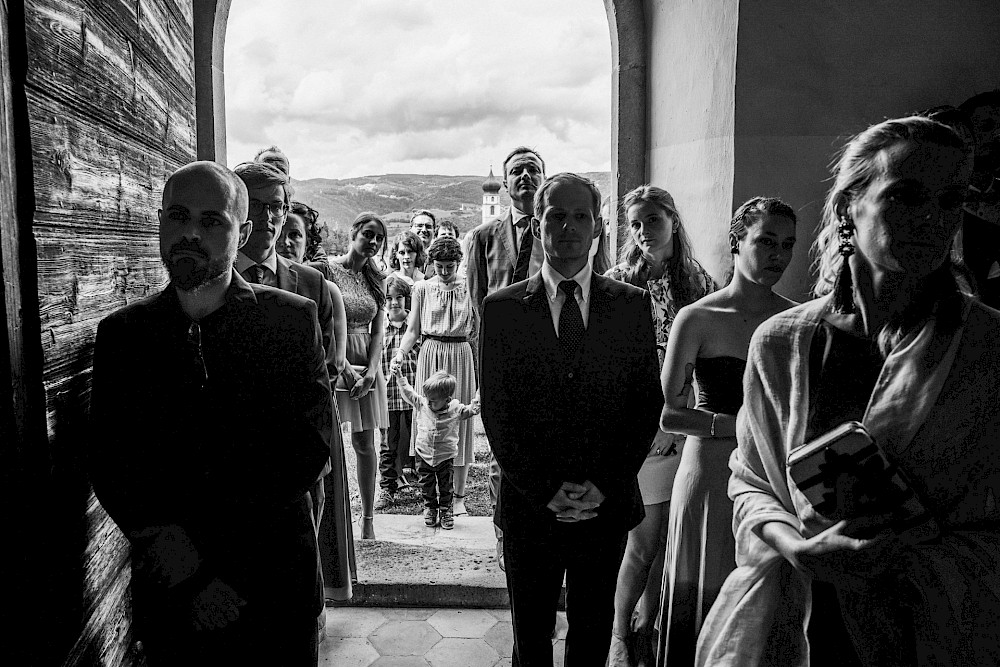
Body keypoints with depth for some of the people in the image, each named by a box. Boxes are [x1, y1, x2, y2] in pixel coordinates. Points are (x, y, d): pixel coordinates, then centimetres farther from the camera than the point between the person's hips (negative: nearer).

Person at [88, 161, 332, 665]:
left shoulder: (294, 320, -6)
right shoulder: (120, 333, 2)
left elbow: (310, 448, -11)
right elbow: (108, 463, 0)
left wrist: (230, 573, -16)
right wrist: (160, 535, -17)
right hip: (164, 595, 2)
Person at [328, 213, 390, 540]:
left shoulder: (376, 279, 11)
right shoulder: (328, 270, -5)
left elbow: (378, 332, 7)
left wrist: (371, 371, -8)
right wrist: (346, 369, -17)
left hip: (367, 366, 5)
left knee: (365, 443, 7)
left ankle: (368, 518, 15)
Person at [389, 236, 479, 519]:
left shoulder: (469, 289, 2)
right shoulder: (422, 288, 5)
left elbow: (480, 329, 4)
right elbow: (413, 329, 8)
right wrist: (400, 353, -9)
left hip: (460, 356, -1)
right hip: (430, 354, 1)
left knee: (459, 421, 2)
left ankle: (458, 496, 12)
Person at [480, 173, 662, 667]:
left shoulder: (633, 304, 1)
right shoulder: (503, 307, -1)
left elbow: (648, 403, 0)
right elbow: (496, 410, -4)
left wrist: (605, 485, -9)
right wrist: (543, 489, -11)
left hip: (607, 506, 1)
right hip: (529, 505, 0)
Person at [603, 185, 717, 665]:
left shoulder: (698, 282, 6)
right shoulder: (618, 283, -4)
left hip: (684, 426, 4)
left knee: (669, 538, 11)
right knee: (644, 542, 0)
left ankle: (647, 628, 30)